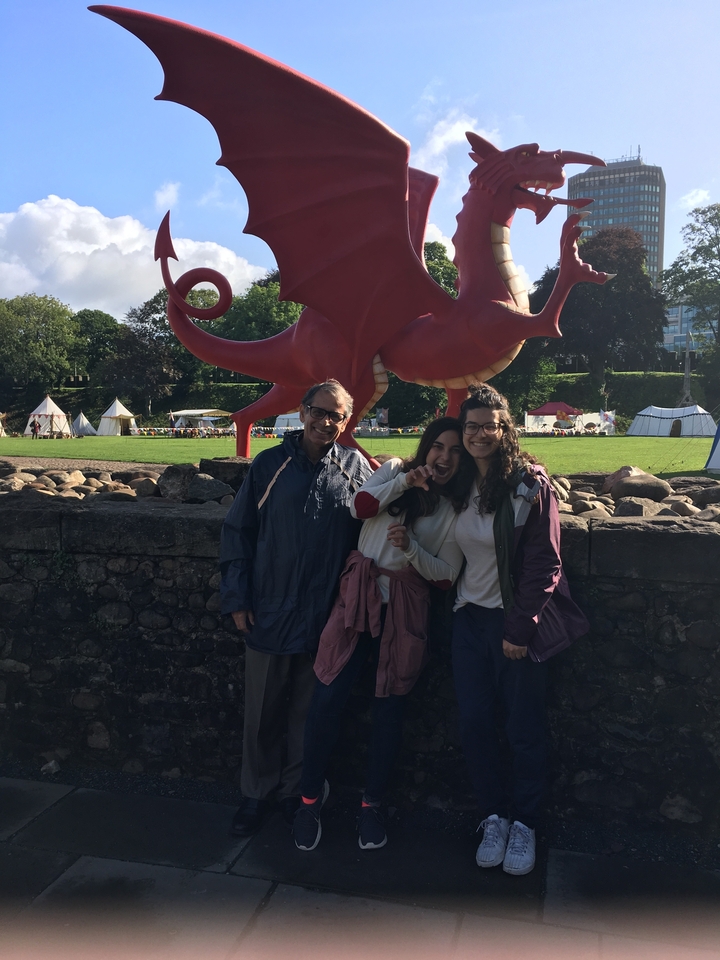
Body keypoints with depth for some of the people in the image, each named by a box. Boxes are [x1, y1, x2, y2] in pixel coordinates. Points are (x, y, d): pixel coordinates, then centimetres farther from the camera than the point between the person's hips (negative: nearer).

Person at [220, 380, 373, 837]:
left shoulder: (356, 468, 2)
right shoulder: (270, 464, 1)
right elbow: (238, 531, 3)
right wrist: (238, 598, -1)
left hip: (326, 615, 0)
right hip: (270, 611, 0)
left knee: (308, 711, 13)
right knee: (262, 711, 13)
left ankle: (296, 791, 32)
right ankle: (256, 793, 32)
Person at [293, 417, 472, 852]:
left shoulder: (456, 511, 6)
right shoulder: (396, 470, 8)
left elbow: (446, 576, 0)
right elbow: (362, 506, -10)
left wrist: (411, 548, -15)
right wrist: (406, 480, -19)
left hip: (405, 609, 0)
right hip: (359, 596, 0)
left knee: (390, 708, 8)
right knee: (328, 700, -3)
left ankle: (372, 803, 28)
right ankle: (311, 795, 20)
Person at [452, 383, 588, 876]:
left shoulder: (530, 483, -12)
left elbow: (544, 563, -13)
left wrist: (520, 627, -14)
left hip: (516, 620, -4)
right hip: (470, 615, 5)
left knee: (525, 728, 5)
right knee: (474, 723, 7)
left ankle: (525, 823, 25)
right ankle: (495, 815, 26)